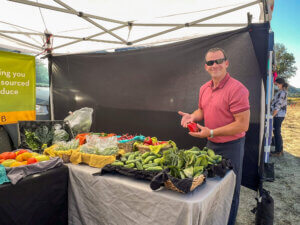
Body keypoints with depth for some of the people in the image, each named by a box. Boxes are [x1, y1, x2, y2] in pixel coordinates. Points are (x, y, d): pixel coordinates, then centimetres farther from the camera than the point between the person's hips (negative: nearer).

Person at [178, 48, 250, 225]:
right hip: (210, 144, 8)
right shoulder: (204, 88, 5)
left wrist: (211, 132, -24)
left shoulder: (236, 89, -20)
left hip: (231, 146, -7)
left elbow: (243, 125, -23)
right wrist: (192, 116, -4)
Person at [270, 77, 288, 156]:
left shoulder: (282, 93, -16)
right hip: (278, 115, 10)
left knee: (277, 133, -2)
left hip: (278, 115, -10)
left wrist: (272, 116, -22)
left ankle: (278, 151, 7)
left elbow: (278, 106, -22)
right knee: (277, 132, 15)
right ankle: (280, 150, 24)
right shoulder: (281, 92, 15)